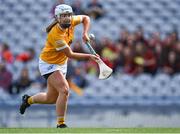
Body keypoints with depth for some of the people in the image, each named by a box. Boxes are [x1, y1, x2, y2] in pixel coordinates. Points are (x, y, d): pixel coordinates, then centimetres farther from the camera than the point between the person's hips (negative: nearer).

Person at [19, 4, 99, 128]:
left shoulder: (71, 21, -11)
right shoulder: (56, 34, -31)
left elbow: (86, 18, 9)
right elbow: (70, 55, -26)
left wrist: (85, 33, -7)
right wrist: (89, 56, -26)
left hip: (61, 64, 8)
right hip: (48, 63, -8)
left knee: (51, 98, 15)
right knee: (64, 90, -26)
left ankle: (28, 100, 43)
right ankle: (60, 124, -18)